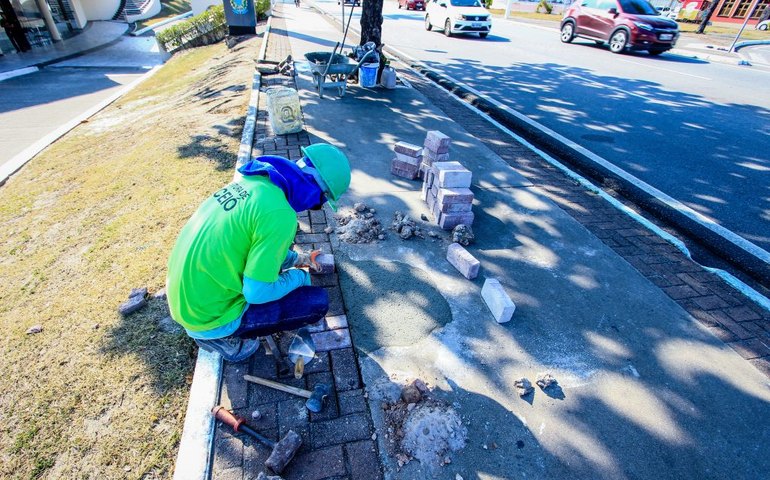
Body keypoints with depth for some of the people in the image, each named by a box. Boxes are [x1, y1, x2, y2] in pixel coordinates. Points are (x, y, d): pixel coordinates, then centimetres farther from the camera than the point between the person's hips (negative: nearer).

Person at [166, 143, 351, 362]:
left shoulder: (252, 180, 0)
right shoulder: (279, 214, -27)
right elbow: (257, 292, -21)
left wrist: (297, 259, 21)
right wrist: (300, 276, -4)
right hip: (207, 315, -8)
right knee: (318, 301, -5)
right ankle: (223, 335, 7)